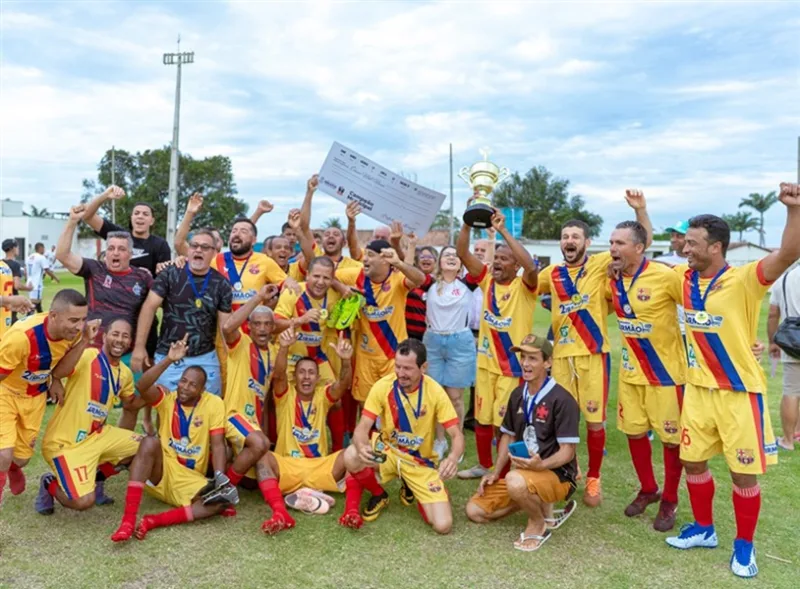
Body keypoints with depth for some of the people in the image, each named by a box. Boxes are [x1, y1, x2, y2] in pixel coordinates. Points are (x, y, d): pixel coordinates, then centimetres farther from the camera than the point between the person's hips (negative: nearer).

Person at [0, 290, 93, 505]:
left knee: (22, 458, 17)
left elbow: (58, 372, -15)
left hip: (35, 396, 5)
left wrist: (84, 341, -26)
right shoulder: (22, 336, -40)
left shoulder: (73, 332, -21)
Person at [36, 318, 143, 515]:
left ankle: (96, 478, 18)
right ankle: (50, 484, 14)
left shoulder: (125, 374, 6)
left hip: (98, 435, 7)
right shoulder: (86, 357, -18)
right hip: (65, 442, -7)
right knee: (84, 501, -20)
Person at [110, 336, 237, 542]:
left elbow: (218, 445, -10)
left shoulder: (214, 404, -5)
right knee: (150, 442, -32)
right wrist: (168, 360, -35)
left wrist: (220, 478, -26)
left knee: (223, 500, -27)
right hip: (160, 473, 0)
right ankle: (128, 520, -36)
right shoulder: (167, 398, -4)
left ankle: (152, 521, -28)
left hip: (191, 479, 1)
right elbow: (142, 386, -26)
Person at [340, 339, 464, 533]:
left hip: (421, 461, 0)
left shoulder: (435, 392, -19)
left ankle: (411, 488, 20)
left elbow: (457, 435, -19)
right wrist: (362, 446, -45)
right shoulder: (383, 386, -18)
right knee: (351, 457, -33)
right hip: (387, 450, 0)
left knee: (443, 525, -14)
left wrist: (453, 458, -42)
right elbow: (362, 428, -20)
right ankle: (378, 495, 2)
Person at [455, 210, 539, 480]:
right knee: (482, 418, 15)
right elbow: (463, 253, -5)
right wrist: (468, 222, -20)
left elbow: (530, 266, -32)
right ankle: (484, 465, 33)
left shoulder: (523, 287, -10)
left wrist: (502, 230, -33)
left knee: (505, 422, 2)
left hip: (513, 365, -5)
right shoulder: (487, 280, 4)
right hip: (486, 362, 5)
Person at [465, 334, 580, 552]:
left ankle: (539, 524, -8)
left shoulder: (562, 400, -18)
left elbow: (568, 451, -19)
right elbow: (508, 435, 14)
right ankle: (536, 502, 13)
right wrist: (495, 473, 3)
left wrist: (541, 465, -37)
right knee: (475, 511, 1)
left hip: (557, 474, -8)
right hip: (523, 471, 8)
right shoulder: (518, 395, 6)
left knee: (516, 481, -40)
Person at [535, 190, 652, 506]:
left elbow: (644, 242, -3)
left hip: (593, 353, -3)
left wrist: (640, 210, -18)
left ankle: (593, 479, 22)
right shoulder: (552, 273, 8)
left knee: (595, 419, 4)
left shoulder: (601, 264, -1)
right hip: (561, 354, 3)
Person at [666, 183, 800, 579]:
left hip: (740, 392, -5)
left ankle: (744, 546, 24)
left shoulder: (744, 281, -16)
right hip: (698, 389, 6)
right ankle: (704, 529, 34)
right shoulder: (686, 280, 2)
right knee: (693, 461, 14)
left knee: (744, 471, 5)